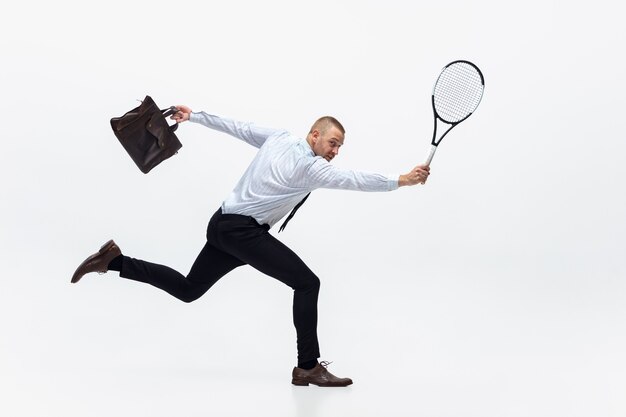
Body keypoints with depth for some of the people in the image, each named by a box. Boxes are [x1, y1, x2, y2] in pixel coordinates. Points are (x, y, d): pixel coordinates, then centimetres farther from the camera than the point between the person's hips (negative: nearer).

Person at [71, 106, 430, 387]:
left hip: (225, 226, 9)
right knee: (307, 282, -11)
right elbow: (354, 180, -23)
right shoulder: (311, 167, -14)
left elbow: (236, 127, 13)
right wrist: (402, 180, -21)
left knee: (187, 289, 20)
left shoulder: (277, 138, 10)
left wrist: (193, 116, 19)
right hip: (242, 230, -9)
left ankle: (114, 260, 15)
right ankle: (308, 367, -8)